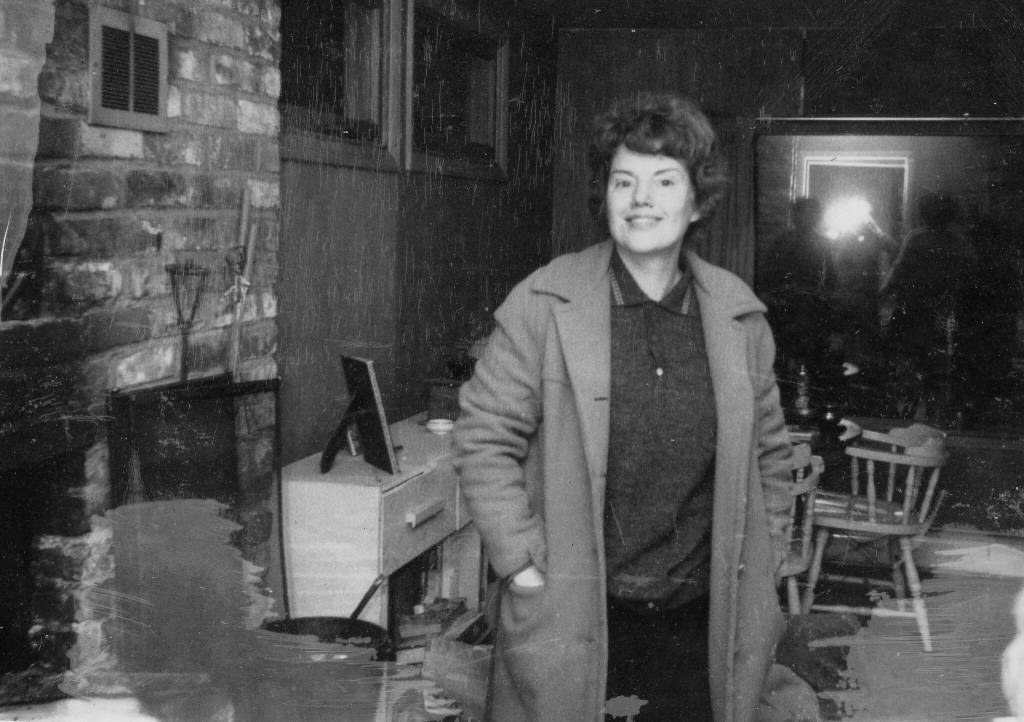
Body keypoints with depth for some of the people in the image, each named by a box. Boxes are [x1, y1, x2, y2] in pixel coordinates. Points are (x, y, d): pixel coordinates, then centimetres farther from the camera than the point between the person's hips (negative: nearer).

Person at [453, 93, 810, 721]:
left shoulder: (740, 316, 4)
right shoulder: (544, 304, -7)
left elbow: (769, 452, 14)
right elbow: (485, 437, -5)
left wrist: (762, 568, 9)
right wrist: (522, 563, -10)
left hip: (704, 621, 3)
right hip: (569, 622, -3)